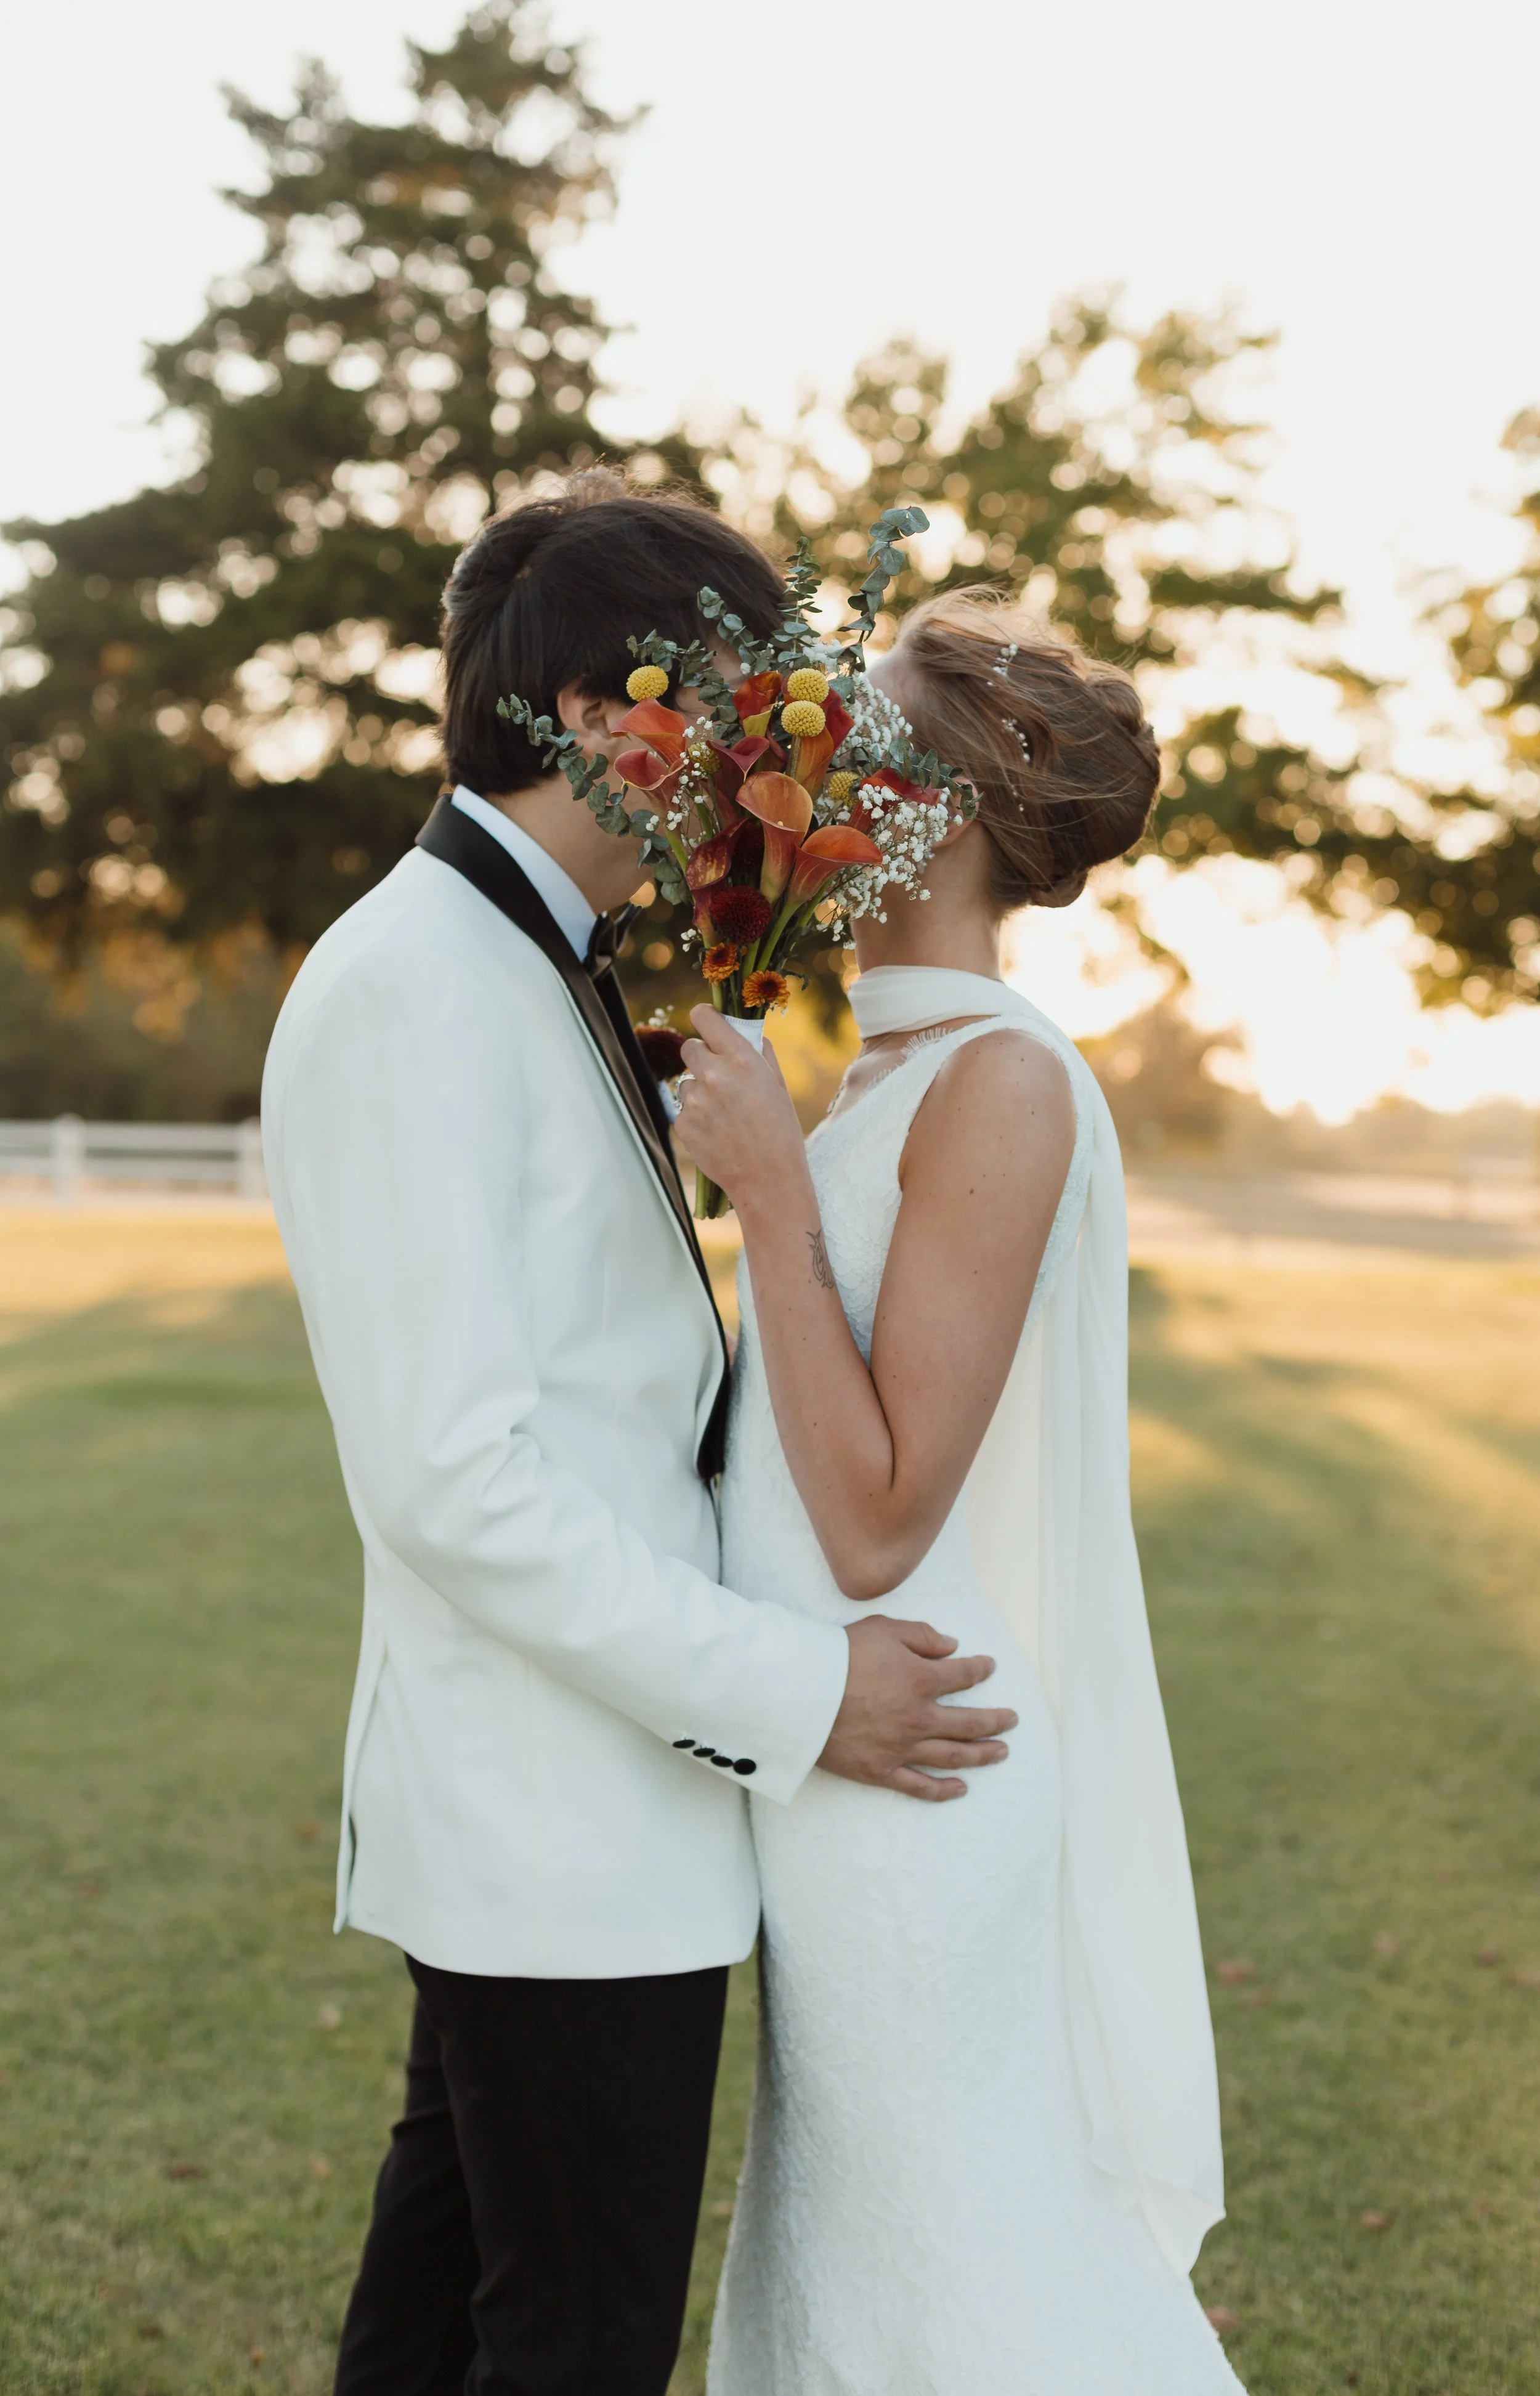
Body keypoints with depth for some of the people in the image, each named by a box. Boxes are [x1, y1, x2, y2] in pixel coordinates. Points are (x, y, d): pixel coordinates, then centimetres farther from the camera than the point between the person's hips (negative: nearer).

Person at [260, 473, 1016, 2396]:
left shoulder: (539, 979, 14)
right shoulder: (411, 987, -18)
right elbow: (452, 1476, -23)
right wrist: (784, 1693, -18)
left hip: (582, 1791, 10)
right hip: (560, 1824, -10)